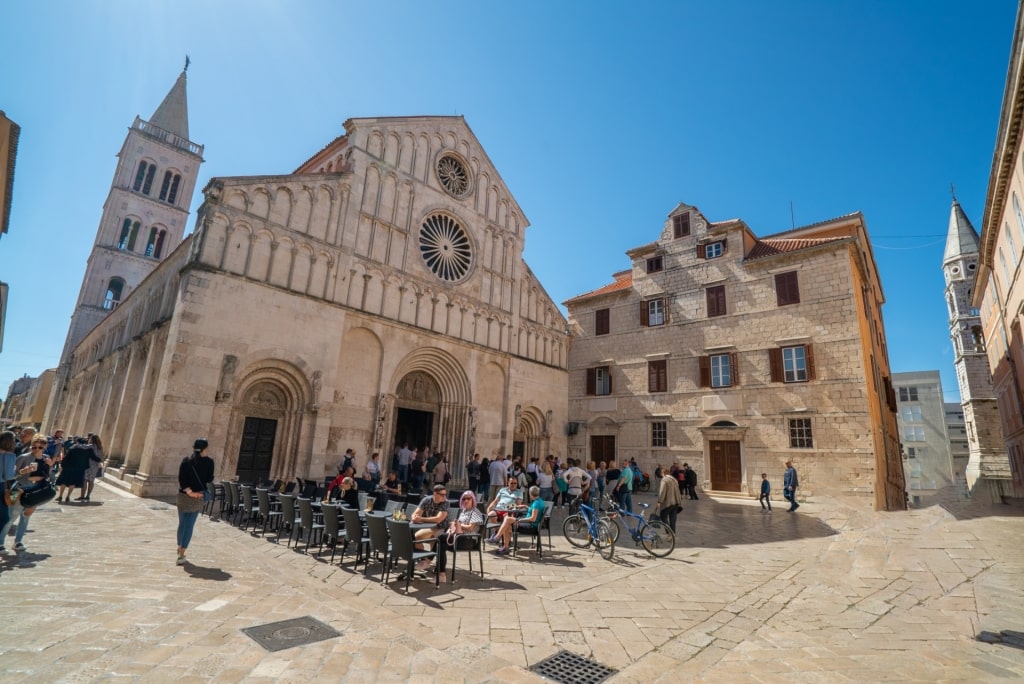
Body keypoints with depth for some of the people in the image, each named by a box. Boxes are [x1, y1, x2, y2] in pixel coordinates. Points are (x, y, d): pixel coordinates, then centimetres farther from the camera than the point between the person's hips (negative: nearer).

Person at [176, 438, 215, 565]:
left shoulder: (186, 460, 0)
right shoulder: (209, 461, -7)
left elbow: (181, 478, -9)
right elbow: (209, 479, -2)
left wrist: (188, 490, -10)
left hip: (183, 495, 3)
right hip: (198, 496, -3)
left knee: (182, 523, 20)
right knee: (189, 526, 3)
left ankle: (180, 547, 36)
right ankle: (181, 555, 1)